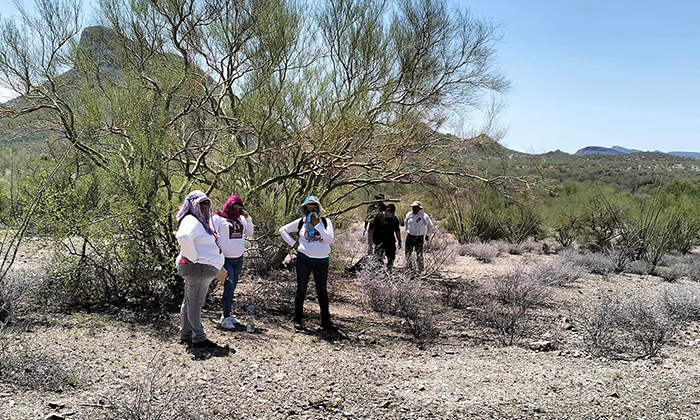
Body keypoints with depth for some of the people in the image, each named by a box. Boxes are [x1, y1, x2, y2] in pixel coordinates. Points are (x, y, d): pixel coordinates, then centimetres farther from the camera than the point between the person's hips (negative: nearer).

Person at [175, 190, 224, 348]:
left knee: (189, 302, 15)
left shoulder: (200, 221, 18)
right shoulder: (191, 221, -15)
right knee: (195, 303, -3)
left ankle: (185, 335, 24)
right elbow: (183, 237, -34)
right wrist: (193, 257, -25)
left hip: (201, 269, 11)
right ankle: (198, 338, 3)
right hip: (198, 268, -11)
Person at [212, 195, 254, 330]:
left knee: (233, 287, 7)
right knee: (229, 286, -12)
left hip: (239, 258, 6)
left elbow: (250, 233, 13)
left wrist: (247, 218, 2)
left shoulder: (240, 219, 14)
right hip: (225, 259, -6)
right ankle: (225, 318, -7)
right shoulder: (218, 218, -3)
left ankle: (227, 315, 17)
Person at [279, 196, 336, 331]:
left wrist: (317, 224, -14)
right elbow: (283, 230, 12)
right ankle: (298, 320, 15)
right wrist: (293, 243, 1)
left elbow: (330, 239, -11)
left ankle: (326, 321, 15)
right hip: (304, 259, 0)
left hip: (322, 261, 0)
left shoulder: (326, 221, 3)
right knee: (301, 290, 5)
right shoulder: (301, 222, 4)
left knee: (322, 291, 7)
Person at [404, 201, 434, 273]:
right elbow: (405, 222, 23)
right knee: (407, 254, 9)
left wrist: (428, 235, 5)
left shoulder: (424, 216, -10)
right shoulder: (409, 214, 1)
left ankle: (421, 270, 8)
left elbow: (430, 225, 3)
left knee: (419, 255, -3)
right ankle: (409, 267, 28)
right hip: (410, 236, 4)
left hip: (419, 238, -4)